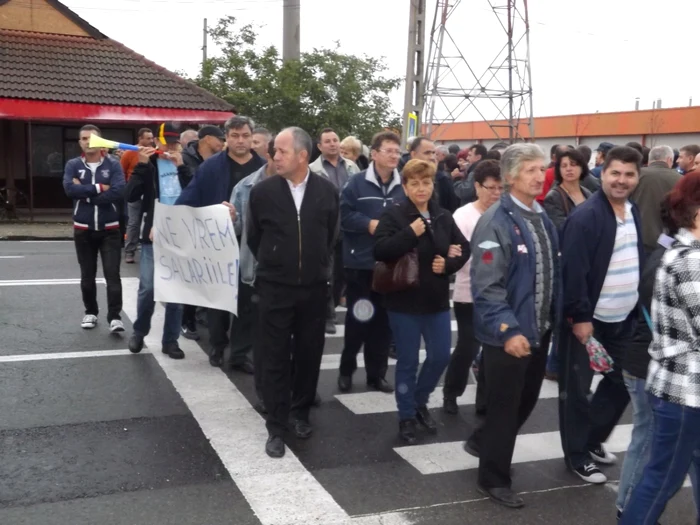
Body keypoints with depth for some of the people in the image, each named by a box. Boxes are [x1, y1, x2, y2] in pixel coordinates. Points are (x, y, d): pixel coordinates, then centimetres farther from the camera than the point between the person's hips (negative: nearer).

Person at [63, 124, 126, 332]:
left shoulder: (113, 165, -3)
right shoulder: (73, 165, 1)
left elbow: (118, 192, -19)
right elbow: (69, 189, -17)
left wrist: (85, 193, -15)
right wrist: (99, 188, -18)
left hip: (109, 228, -2)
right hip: (83, 229, 2)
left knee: (112, 274, -5)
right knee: (87, 275, 12)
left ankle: (115, 316, -2)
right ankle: (91, 312, 26)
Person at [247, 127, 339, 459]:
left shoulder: (327, 191, -3)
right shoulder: (262, 191, -7)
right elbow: (253, 237, 7)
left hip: (313, 287, 2)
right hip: (275, 288, -1)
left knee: (309, 354, 11)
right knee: (275, 359, 3)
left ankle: (300, 414, 31)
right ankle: (276, 428, 13)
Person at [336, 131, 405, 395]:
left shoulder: (404, 186, 3)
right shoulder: (356, 182, -5)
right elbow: (343, 215, -10)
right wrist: (369, 224, -18)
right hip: (360, 262, -3)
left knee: (383, 320, 10)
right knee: (357, 318, 6)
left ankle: (377, 374, 23)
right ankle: (346, 370, 24)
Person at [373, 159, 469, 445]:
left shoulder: (444, 217, 4)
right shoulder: (394, 214, -9)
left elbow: (464, 249, 10)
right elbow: (380, 250, -21)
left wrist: (448, 264, -8)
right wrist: (410, 233, -25)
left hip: (436, 300, 5)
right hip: (404, 300, -4)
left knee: (441, 356, 11)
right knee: (408, 361, 5)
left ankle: (420, 402, 35)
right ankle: (407, 416, 22)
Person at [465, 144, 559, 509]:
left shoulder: (542, 218, 8)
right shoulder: (496, 222, -18)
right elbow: (486, 286, -23)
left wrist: (555, 317, 13)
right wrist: (507, 331, -28)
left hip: (539, 329, 8)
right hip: (508, 334, -8)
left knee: (526, 400, 20)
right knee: (504, 405, 5)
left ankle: (483, 442, 44)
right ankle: (493, 479, 24)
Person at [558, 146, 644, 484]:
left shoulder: (634, 213, 8)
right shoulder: (586, 216, -18)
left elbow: (640, 262, 16)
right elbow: (573, 271, -21)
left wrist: (639, 306, 12)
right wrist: (580, 317, -21)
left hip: (623, 319, 8)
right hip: (588, 319, -8)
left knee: (621, 383, 18)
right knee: (577, 389, 5)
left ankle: (593, 439, 37)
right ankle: (576, 455, 20)